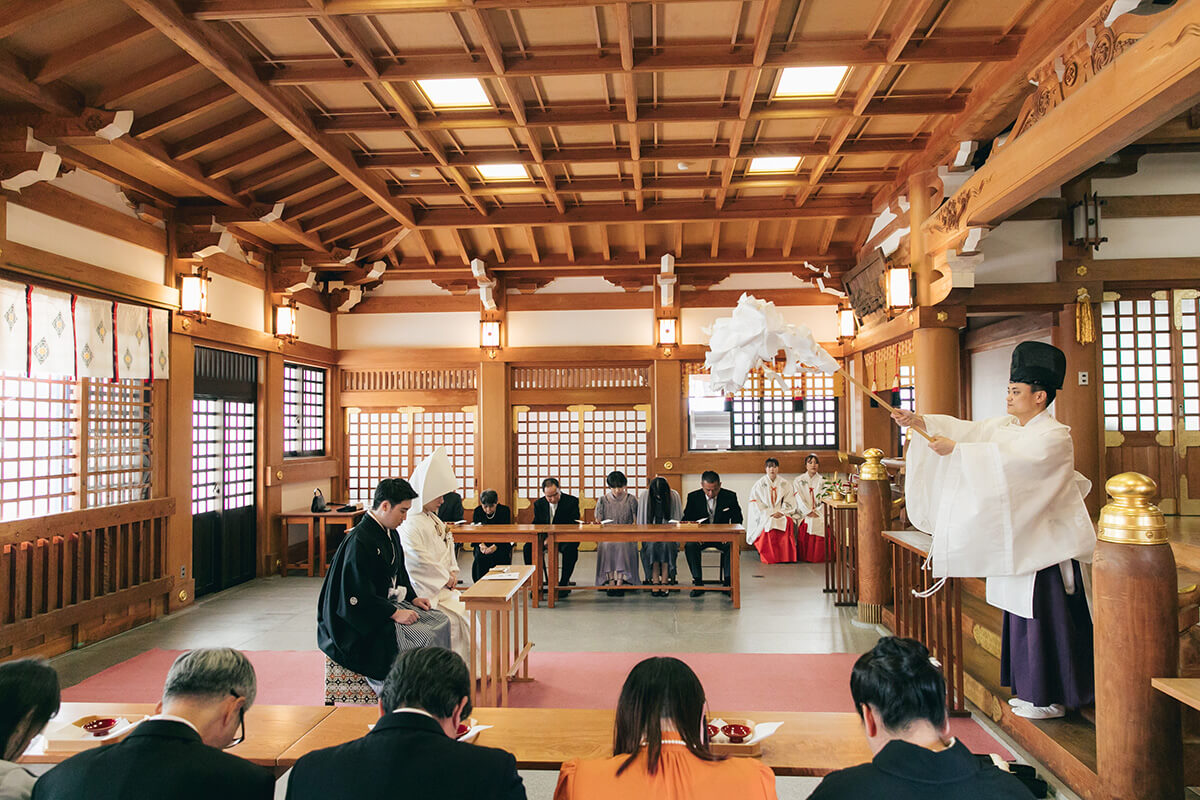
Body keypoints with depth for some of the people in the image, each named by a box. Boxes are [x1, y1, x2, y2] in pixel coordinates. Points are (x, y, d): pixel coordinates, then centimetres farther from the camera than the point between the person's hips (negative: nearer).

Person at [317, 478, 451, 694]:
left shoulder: (391, 534, 7)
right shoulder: (359, 541, -22)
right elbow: (357, 597, -24)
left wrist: (413, 598, 5)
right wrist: (395, 613, -25)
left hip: (387, 603, 9)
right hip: (361, 622, -9)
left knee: (439, 621, -5)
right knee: (422, 638, -23)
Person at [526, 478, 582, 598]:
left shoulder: (572, 501, -6)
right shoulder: (538, 504, 4)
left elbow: (574, 525, -10)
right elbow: (536, 525, 8)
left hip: (565, 538, -3)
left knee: (570, 549, -36)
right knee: (529, 547, -24)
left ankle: (563, 583, -19)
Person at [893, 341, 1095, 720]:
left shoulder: (1053, 436, -16)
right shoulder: (1008, 426, 10)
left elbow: (1010, 462, -30)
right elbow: (969, 430, 6)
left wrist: (955, 450, -33)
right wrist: (919, 421, -6)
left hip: (1043, 543, -9)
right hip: (1016, 539, 9)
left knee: (1043, 617, 0)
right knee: (1022, 615, 15)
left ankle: (1051, 698, 13)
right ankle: (1034, 689, 28)